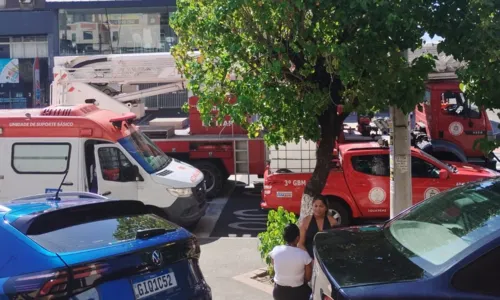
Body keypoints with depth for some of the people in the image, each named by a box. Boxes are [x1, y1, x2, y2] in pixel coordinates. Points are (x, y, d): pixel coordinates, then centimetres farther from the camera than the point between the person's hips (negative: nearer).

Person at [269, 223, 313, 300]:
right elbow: (308, 278, -8)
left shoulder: (275, 250, -12)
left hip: (278, 292, 4)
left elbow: (276, 270, 4)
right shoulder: (303, 254, -19)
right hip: (297, 293, -4)